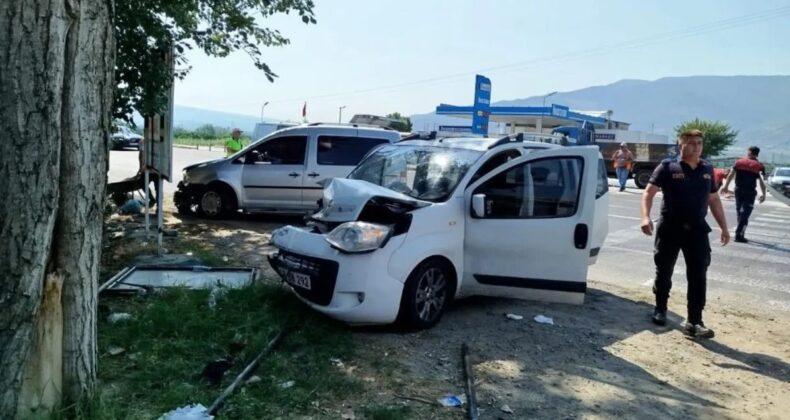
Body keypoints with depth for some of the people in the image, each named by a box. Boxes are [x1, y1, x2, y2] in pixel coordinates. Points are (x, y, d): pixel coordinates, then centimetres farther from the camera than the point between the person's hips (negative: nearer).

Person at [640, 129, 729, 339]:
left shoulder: (707, 170, 11)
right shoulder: (668, 167, -4)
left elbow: (714, 200, 18)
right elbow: (649, 192, -10)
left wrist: (724, 227, 15)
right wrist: (645, 217, -26)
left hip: (697, 229, 3)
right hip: (670, 228, -3)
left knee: (698, 275, -4)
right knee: (664, 271, 9)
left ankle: (694, 321, -1)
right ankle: (660, 309, 30)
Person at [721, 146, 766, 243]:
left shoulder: (739, 162, 4)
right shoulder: (759, 166, -2)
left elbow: (731, 175, -1)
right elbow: (761, 181, -7)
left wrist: (726, 186, 4)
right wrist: (763, 194, -2)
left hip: (738, 190, 3)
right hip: (750, 192, -3)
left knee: (739, 212, 15)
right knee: (745, 213, -1)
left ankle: (740, 233, 21)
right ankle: (739, 235, -7)